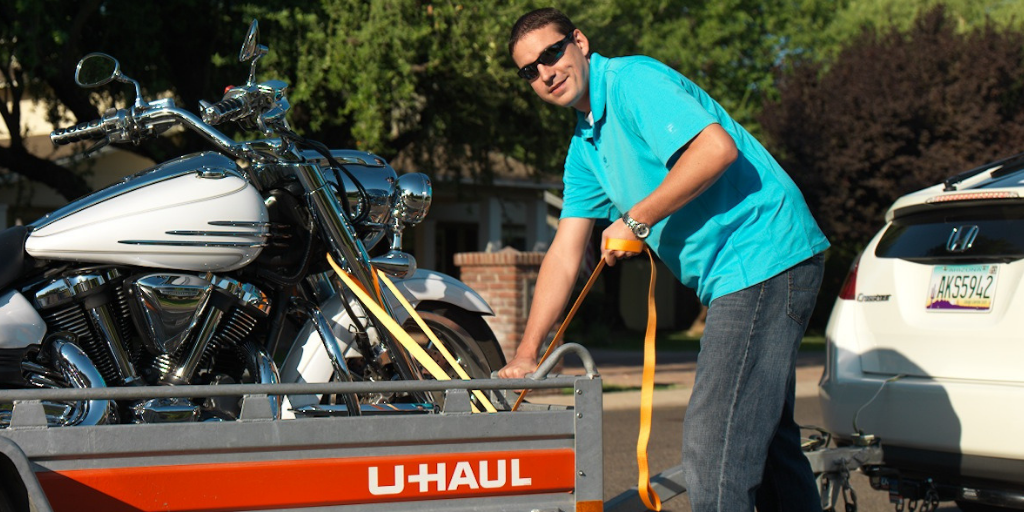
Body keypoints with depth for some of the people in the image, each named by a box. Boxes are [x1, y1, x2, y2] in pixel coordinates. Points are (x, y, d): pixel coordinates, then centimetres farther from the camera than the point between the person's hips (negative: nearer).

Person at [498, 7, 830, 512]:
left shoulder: (633, 80, -10)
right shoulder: (585, 148, 18)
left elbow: (717, 148, -24)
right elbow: (564, 256, 17)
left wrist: (635, 220, -16)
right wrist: (524, 355, 11)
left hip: (762, 257, -11)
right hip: (731, 278, 11)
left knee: (713, 445, -13)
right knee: (765, 437, 18)